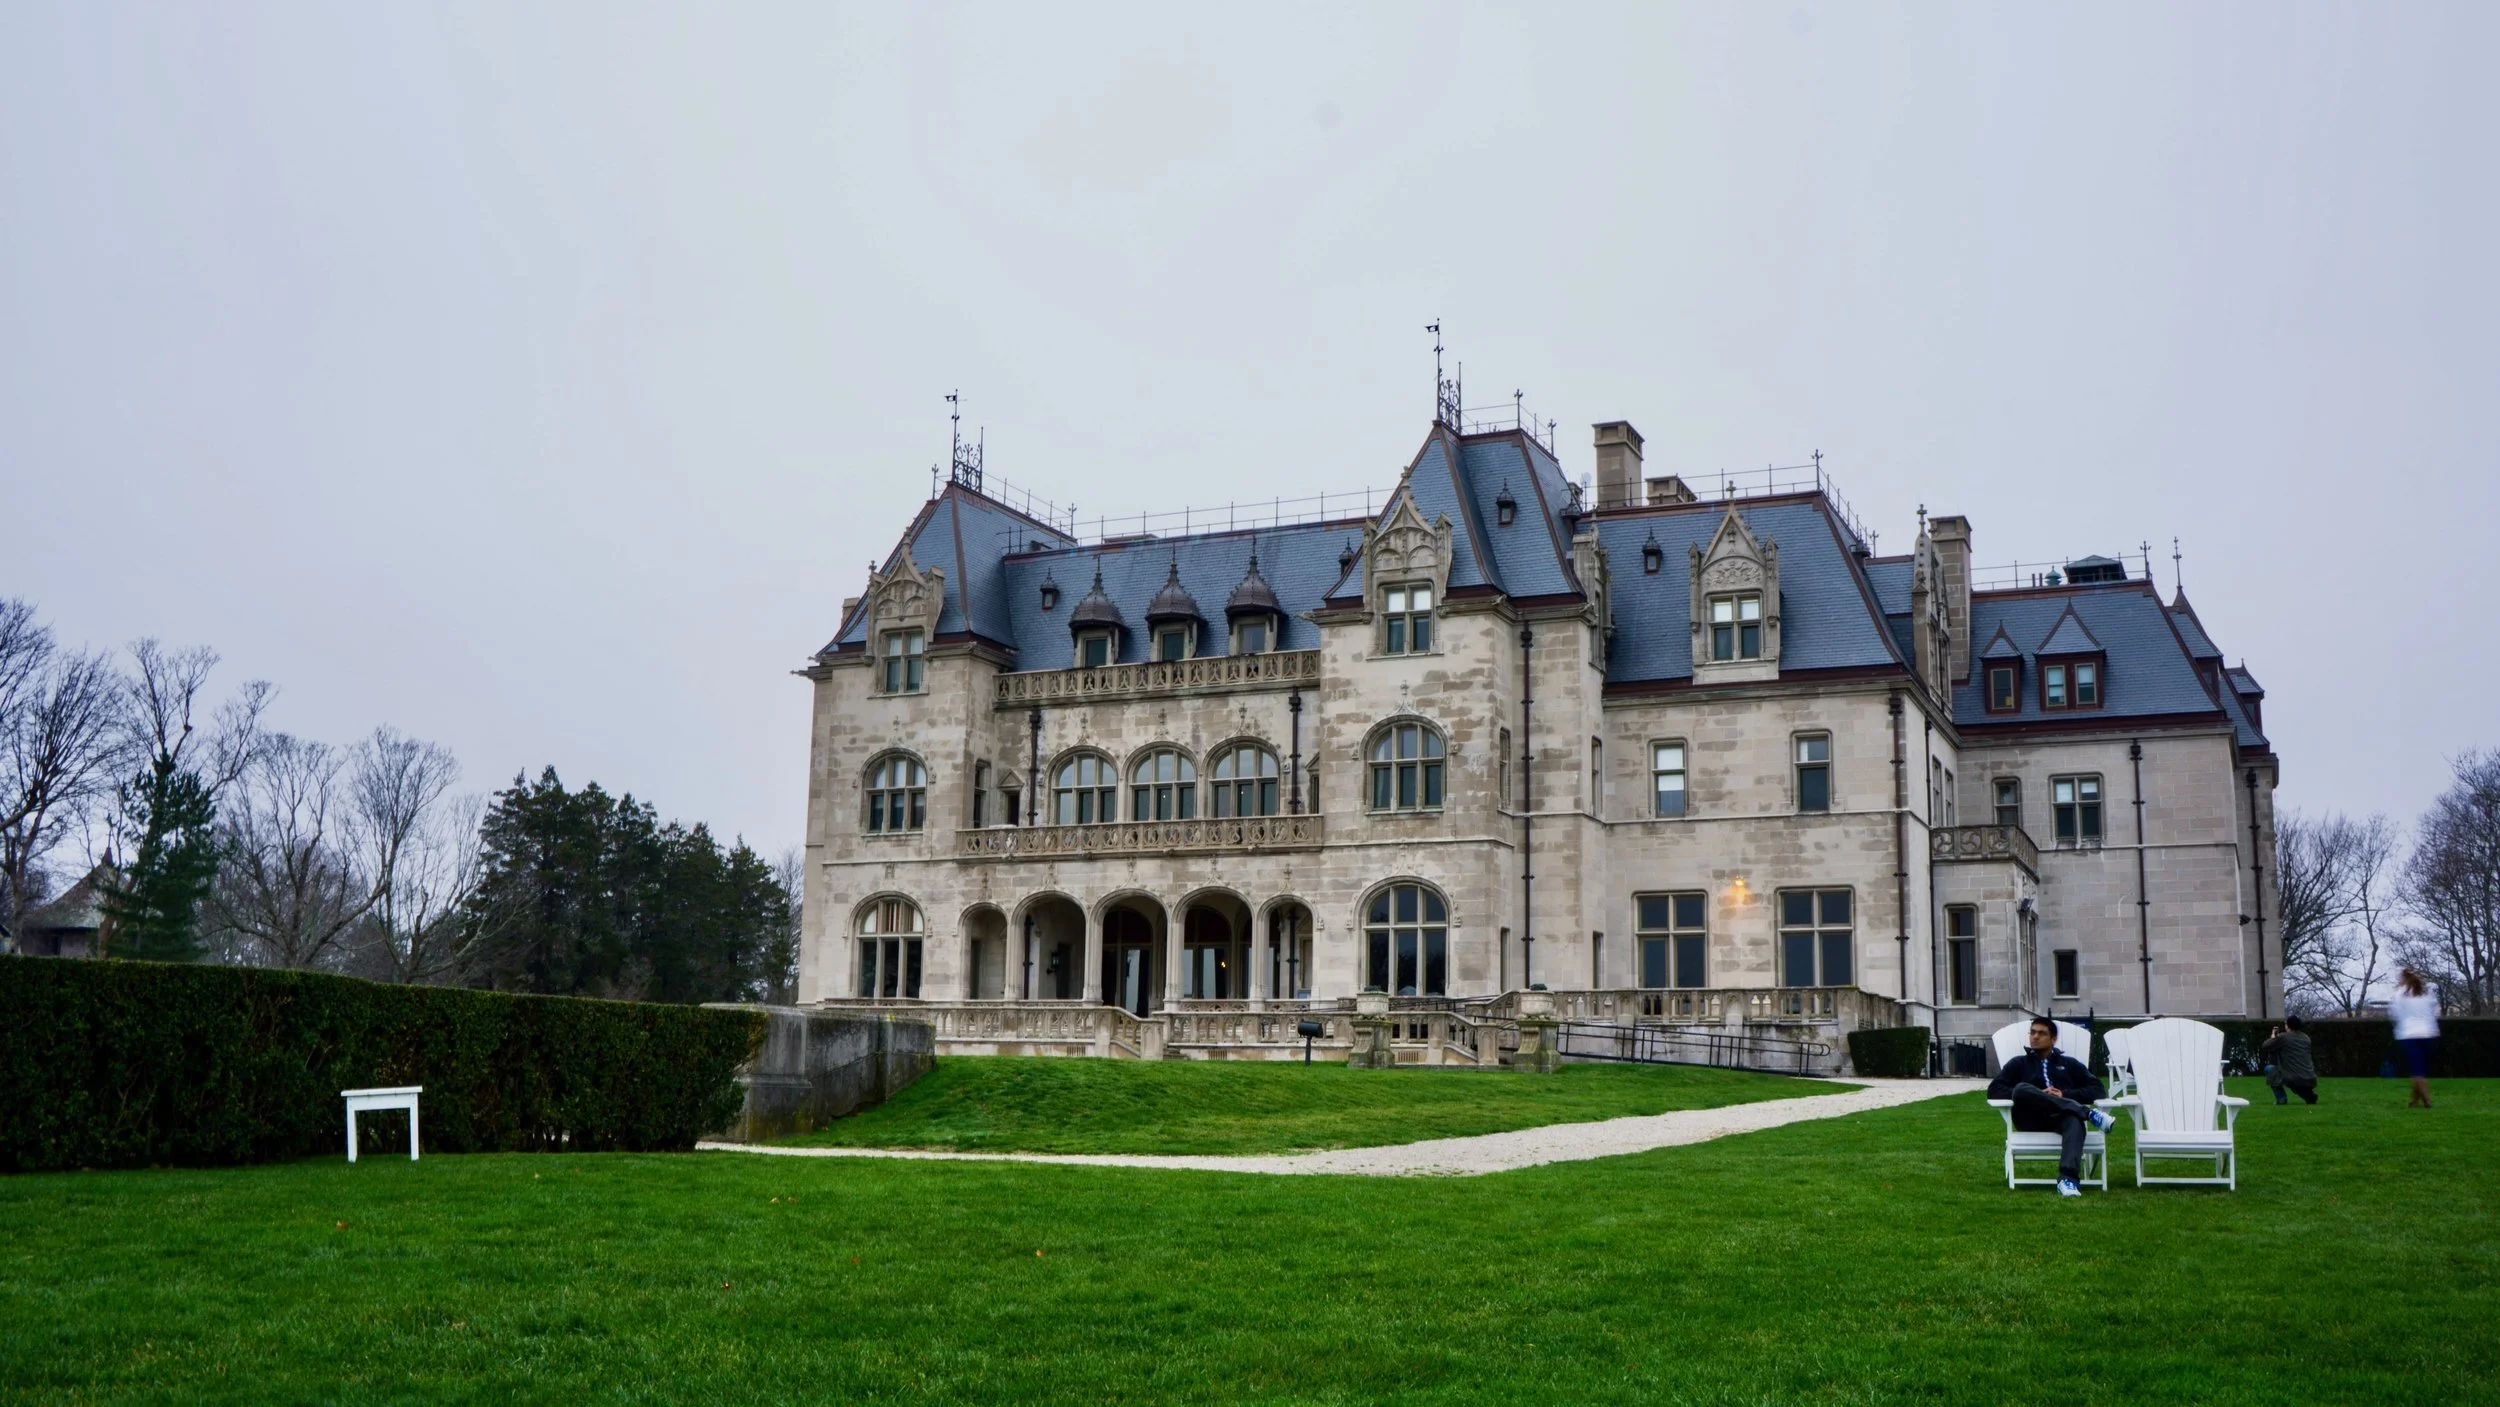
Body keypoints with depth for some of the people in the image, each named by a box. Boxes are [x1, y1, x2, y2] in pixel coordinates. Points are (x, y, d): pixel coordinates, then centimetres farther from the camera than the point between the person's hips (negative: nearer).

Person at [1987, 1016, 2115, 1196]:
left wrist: (2065, 1095, -3)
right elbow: (1994, 1090, 10)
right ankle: (2087, 1113, -32)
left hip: (2062, 1117, 0)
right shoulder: (2019, 1063, 25)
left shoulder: (2069, 1064, 28)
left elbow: (2098, 1090, 16)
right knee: (2022, 1089, -33)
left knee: (2075, 1120, -38)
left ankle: (2067, 1178, -57)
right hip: (2032, 1120, 0)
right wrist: (2038, 1095, -4)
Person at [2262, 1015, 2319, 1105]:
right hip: (2310, 1080, 7)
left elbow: (2264, 1047, 5)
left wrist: (2273, 1037, 22)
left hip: (2293, 1079, -7)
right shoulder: (2306, 1038, 14)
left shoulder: (2283, 1037, -4)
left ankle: (2281, 1098, 4)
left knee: (2269, 1069, 13)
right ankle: (2309, 1094, 11)